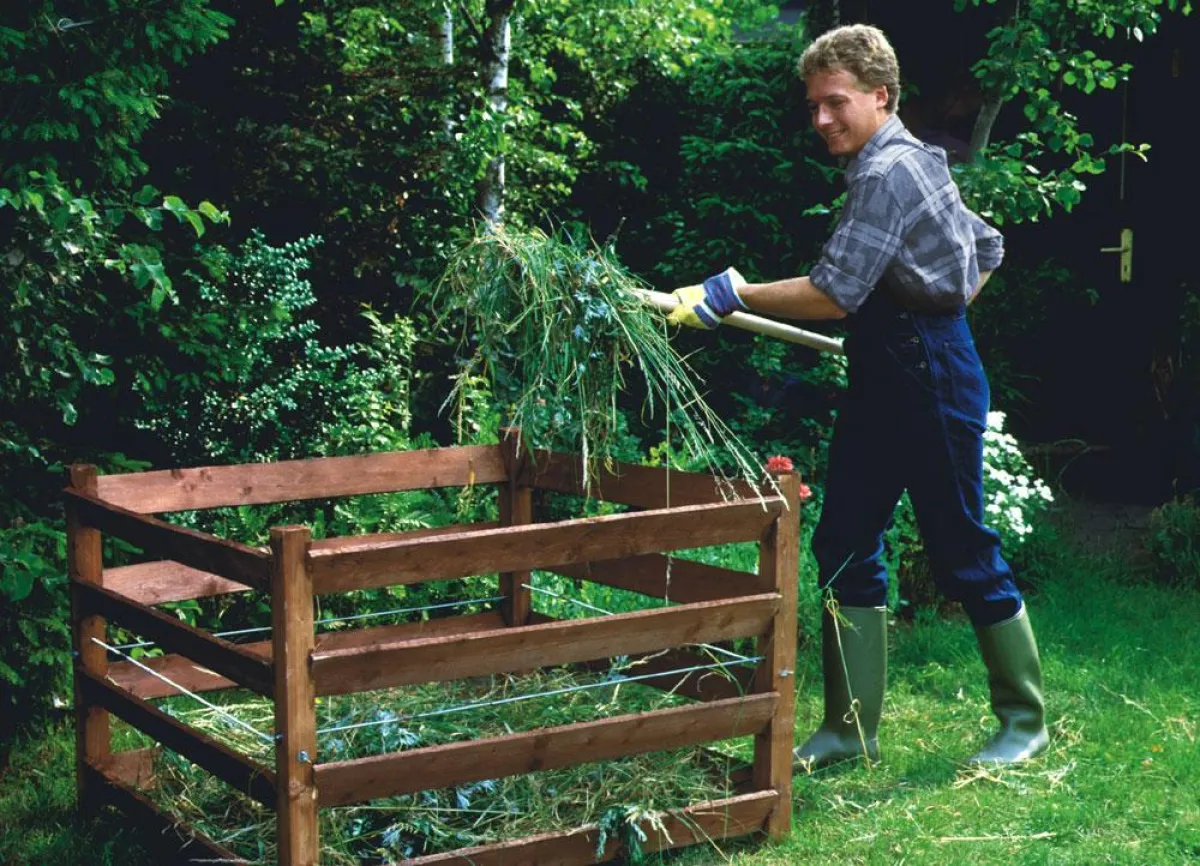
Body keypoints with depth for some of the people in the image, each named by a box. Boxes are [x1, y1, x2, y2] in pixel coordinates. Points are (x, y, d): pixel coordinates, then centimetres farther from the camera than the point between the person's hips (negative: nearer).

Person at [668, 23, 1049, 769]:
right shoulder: (914, 162, 13)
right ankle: (853, 727, 13)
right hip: (883, 382, 10)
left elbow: (834, 294, -25)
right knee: (846, 546, 7)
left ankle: (1027, 722, 16)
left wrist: (735, 296, -19)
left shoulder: (887, 173, -18)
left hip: (931, 384, -10)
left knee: (964, 553, 1)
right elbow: (986, 248, 24)